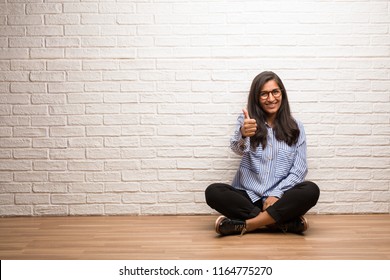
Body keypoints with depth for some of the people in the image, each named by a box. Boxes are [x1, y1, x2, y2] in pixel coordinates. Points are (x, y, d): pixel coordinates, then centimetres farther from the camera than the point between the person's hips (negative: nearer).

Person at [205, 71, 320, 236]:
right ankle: (286, 222, -26)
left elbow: (299, 169, 2)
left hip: (281, 198, 0)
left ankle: (245, 225, -26)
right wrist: (243, 135, -42)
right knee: (213, 192, -28)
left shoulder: (295, 127, 7)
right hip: (249, 195, 0)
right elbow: (238, 149, -17)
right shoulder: (247, 121, 4)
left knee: (311, 190, -28)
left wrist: (276, 195, -14)